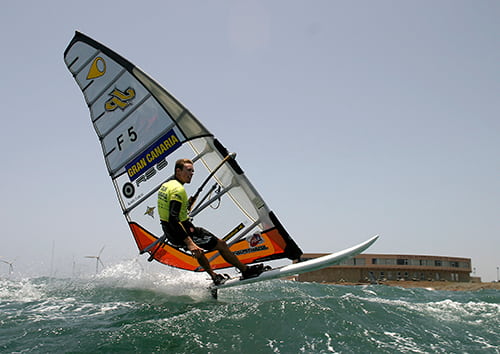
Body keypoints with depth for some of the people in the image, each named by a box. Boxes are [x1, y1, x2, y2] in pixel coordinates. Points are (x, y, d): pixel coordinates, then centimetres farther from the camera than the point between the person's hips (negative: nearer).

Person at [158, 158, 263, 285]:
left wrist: (187, 204, 13)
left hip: (169, 232, 10)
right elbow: (173, 220, -31)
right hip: (179, 235, -10)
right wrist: (189, 243, -35)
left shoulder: (165, 185, 7)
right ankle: (246, 270, 15)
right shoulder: (178, 189, -22)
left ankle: (214, 276, 38)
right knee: (220, 244, 2)